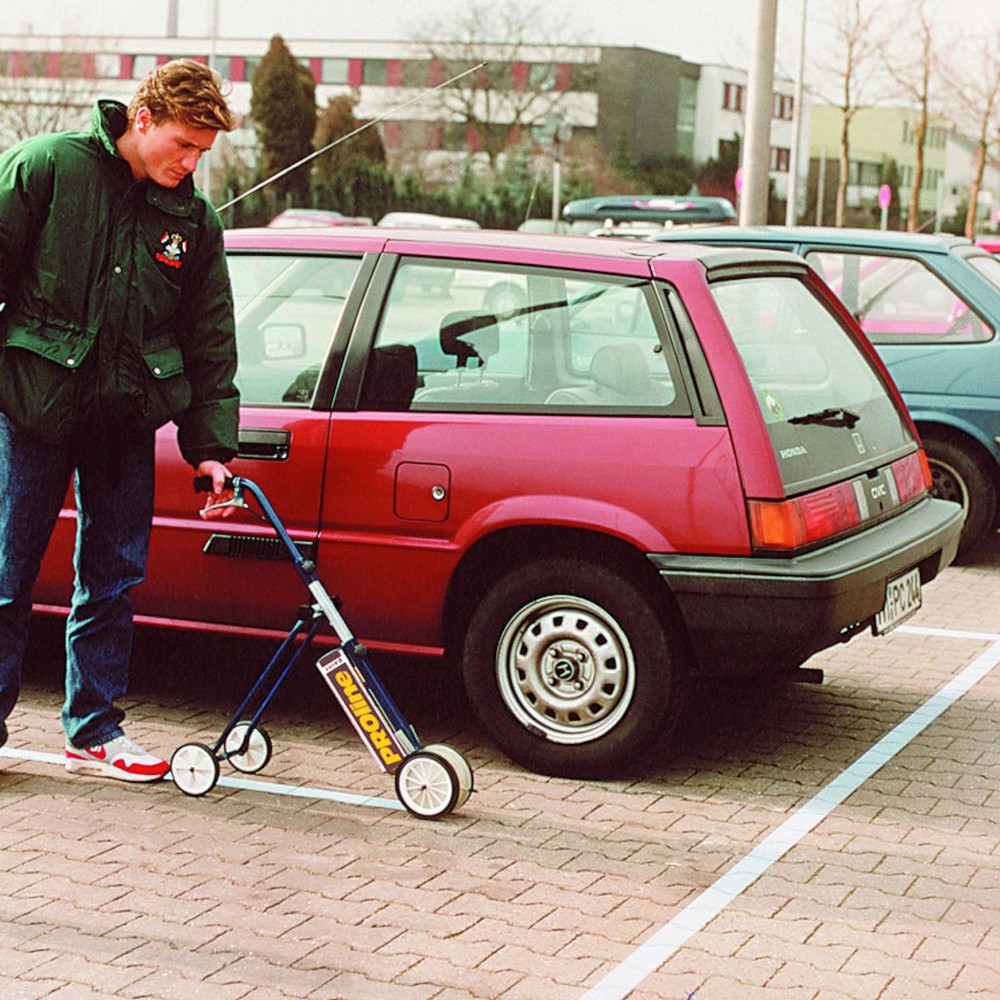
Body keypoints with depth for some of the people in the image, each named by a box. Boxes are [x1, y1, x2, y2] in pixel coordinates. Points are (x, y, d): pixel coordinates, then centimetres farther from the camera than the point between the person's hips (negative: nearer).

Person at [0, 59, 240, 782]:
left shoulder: (197, 221, 5)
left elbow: (211, 343, 9)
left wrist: (211, 445, 4)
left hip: (128, 421, 4)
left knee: (113, 579, 8)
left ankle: (95, 729, 20)